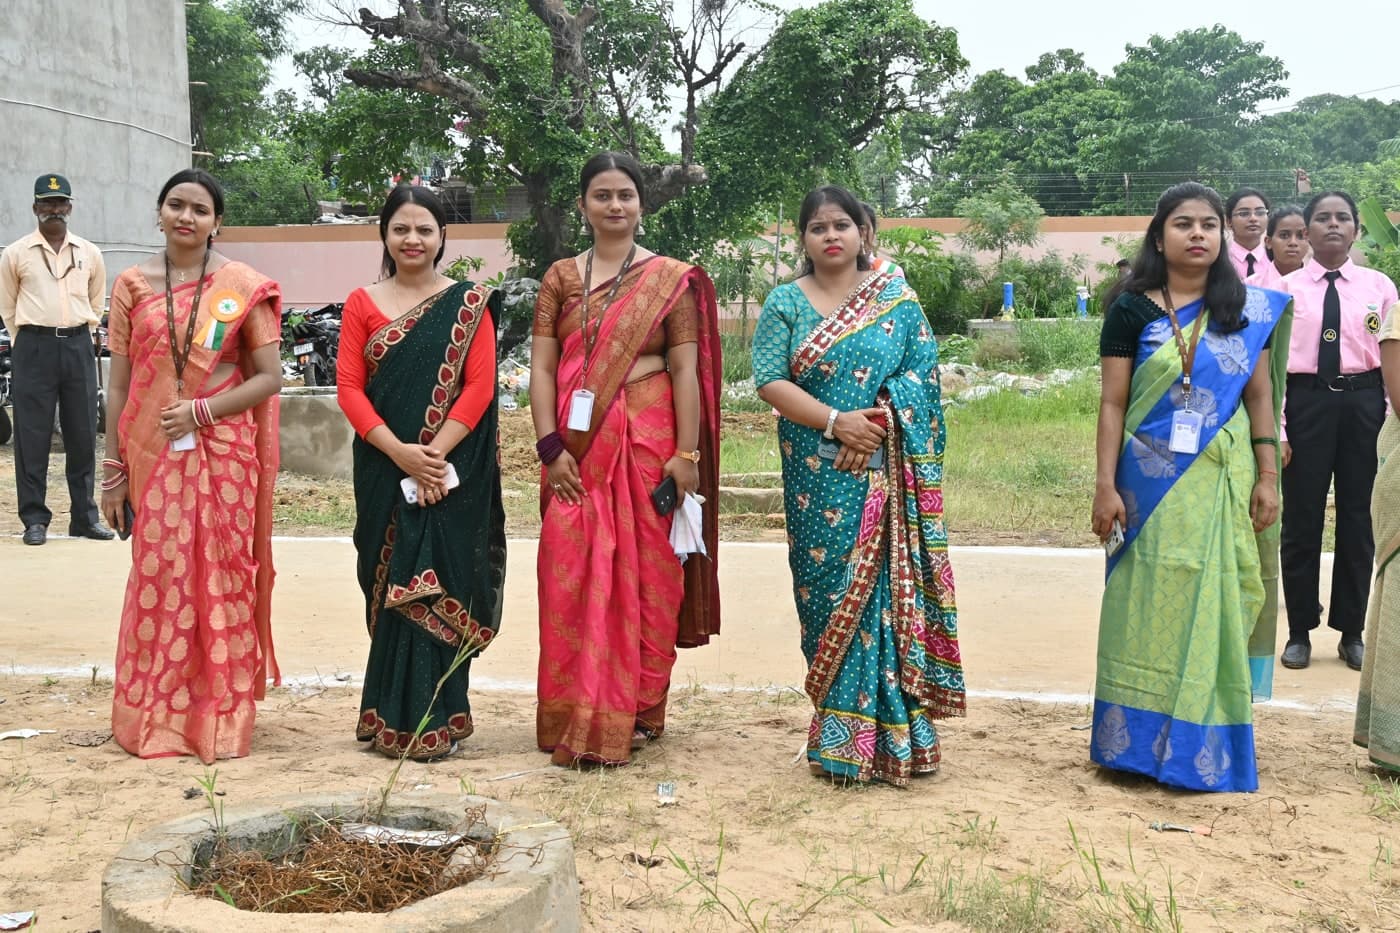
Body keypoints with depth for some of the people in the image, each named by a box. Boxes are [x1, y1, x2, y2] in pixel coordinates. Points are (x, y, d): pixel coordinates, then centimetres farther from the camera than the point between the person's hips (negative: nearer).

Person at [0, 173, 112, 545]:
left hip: (78, 347, 2)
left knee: (82, 435, 5)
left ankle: (85, 517, 13)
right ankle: (34, 519, 6)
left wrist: (81, 334, 14)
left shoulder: (89, 253, 8)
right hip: (34, 348, -2)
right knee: (32, 436, -1)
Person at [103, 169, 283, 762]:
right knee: (158, 580, 3)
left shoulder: (244, 286, 0)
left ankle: (221, 718, 14)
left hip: (225, 456, -1)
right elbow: (118, 385, 6)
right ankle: (155, 719, 16)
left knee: (222, 580, 2)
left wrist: (201, 410, -13)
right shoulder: (133, 286, 5)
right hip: (152, 456, 1)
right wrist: (114, 471, 3)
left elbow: (270, 378, -2)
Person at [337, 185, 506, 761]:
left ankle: (433, 720, 11)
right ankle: (394, 715, 17)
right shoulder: (362, 304, 7)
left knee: (437, 589, 0)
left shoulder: (469, 304, 4)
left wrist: (435, 453, -16)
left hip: (451, 472, -1)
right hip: (384, 470, 1)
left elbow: (480, 385, -4)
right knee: (392, 589, 5)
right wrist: (400, 451, -14)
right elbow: (349, 387, 0)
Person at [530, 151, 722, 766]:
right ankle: (576, 718, 10)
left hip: (647, 441, -2)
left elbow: (686, 369, -1)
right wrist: (550, 446, -5)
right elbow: (542, 367, 5)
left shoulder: (671, 279, 4)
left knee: (645, 574, 2)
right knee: (572, 577, 0)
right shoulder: (561, 278, 10)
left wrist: (686, 453, -8)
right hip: (577, 445, 2)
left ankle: (637, 713, 15)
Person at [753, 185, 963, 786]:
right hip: (817, 475, 0)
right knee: (828, 590, 1)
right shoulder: (786, 303, 7)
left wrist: (879, 422, -14)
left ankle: (890, 732, 6)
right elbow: (769, 380, -3)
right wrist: (837, 422, -14)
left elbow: (921, 372, 2)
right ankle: (838, 737, 11)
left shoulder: (897, 298, 8)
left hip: (885, 472, 0)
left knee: (885, 586, -3)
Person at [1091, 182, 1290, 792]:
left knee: (1213, 605, 5)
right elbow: (1112, 403, -3)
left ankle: (1207, 746, 17)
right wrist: (1106, 485, -8)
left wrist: (1268, 478, 1)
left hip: (1222, 482, 2)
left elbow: (1261, 398, 7)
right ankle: (1140, 740, 15)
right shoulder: (1132, 309, -1)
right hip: (1151, 481, -2)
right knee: (1149, 605, 5)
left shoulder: (1248, 309, 6)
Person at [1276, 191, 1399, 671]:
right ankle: (1300, 632, 18)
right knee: (1301, 522, 5)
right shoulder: (1287, 289, 2)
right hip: (1307, 402, -1)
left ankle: (1351, 632, 22)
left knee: (1358, 521, 8)